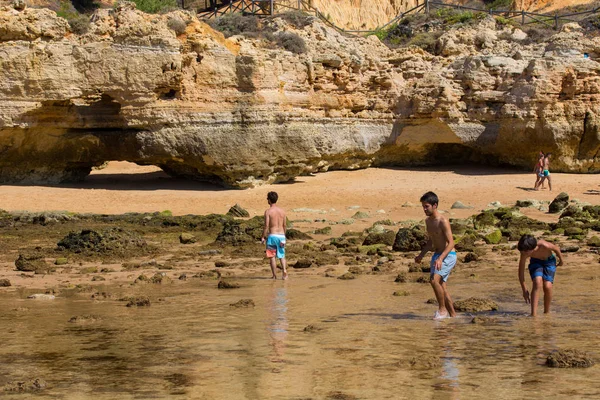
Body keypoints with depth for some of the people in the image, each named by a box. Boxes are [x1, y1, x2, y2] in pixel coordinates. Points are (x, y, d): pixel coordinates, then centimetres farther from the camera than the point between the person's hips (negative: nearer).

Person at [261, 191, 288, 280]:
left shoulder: (268, 211, -8)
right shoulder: (282, 211, 7)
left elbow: (266, 226, -12)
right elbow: (284, 225, 11)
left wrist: (263, 237, -3)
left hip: (272, 235, -4)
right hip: (281, 235, 4)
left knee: (272, 256, 4)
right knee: (282, 256, 11)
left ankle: (274, 275, 3)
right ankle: (284, 271, -11)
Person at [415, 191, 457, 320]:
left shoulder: (443, 221, -18)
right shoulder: (428, 221, 9)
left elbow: (451, 243, -22)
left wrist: (440, 259, -31)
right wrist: (421, 255, 17)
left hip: (448, 256, -9)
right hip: (437, 255, 9)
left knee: (434, 280, -25)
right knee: (441, 286, 8)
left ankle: (442, 309, -13)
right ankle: (452, 314, 17)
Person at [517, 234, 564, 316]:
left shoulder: (544, 245, -38)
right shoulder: (524, 254, -29)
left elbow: (556, 249, -15)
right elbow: (521, 272, -19)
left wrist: (561, 260, 4)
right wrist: (524, 290, -17)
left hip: (549, 261, -1)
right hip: (535, 262, 1)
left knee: (547, 287, -18)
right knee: (537, 282, -26)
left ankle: (546, 312, 5)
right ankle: (533, 314, -26)